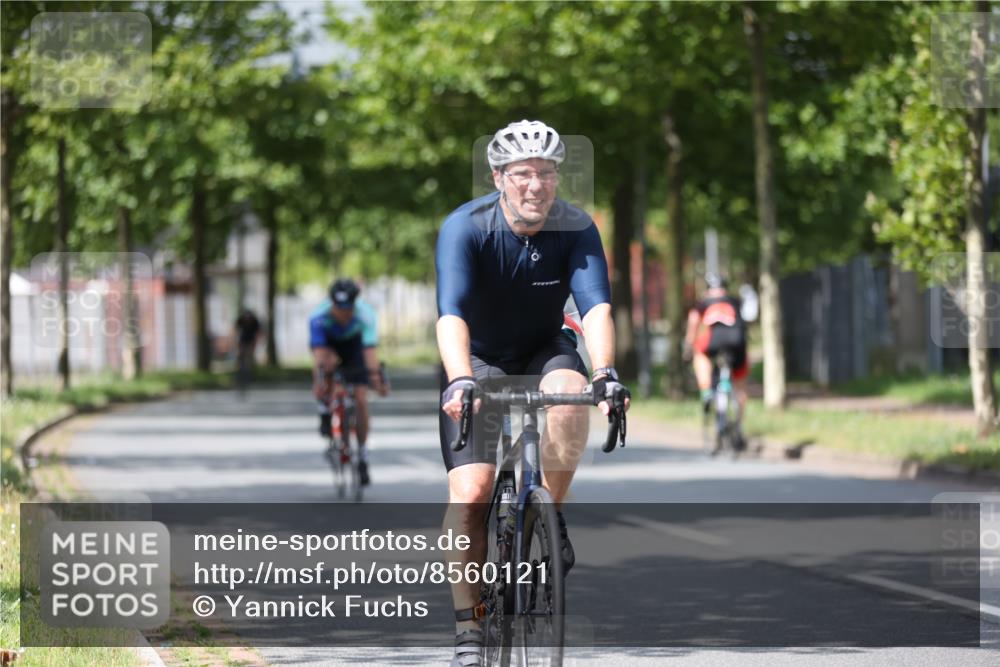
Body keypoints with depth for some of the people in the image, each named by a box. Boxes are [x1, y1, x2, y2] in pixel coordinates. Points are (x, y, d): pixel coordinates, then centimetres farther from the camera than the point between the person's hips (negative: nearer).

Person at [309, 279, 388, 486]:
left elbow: (370, 349, -44)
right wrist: (320, 378, -56)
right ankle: (325, 411, -13)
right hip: (328, 342, -1)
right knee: (330, 361, -38)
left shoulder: (364, 315, -35)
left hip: (353, 345, 1)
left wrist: (376, 377, -57)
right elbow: (319, 351, -42)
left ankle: (363, 458, 1)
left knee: (361, 400, -11)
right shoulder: (319, 317, -36)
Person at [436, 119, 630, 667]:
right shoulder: (465, 227, -23)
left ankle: (552, 514, -11)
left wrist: (605, 373, -47)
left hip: (543, 351, 1)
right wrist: (460, 381, -52)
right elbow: (451, 313, -35)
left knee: (569, 393, -34)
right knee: (470, 489, -15)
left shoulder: (575, 229, -17)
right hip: (477, 359, -1)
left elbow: (596, 306, -29)